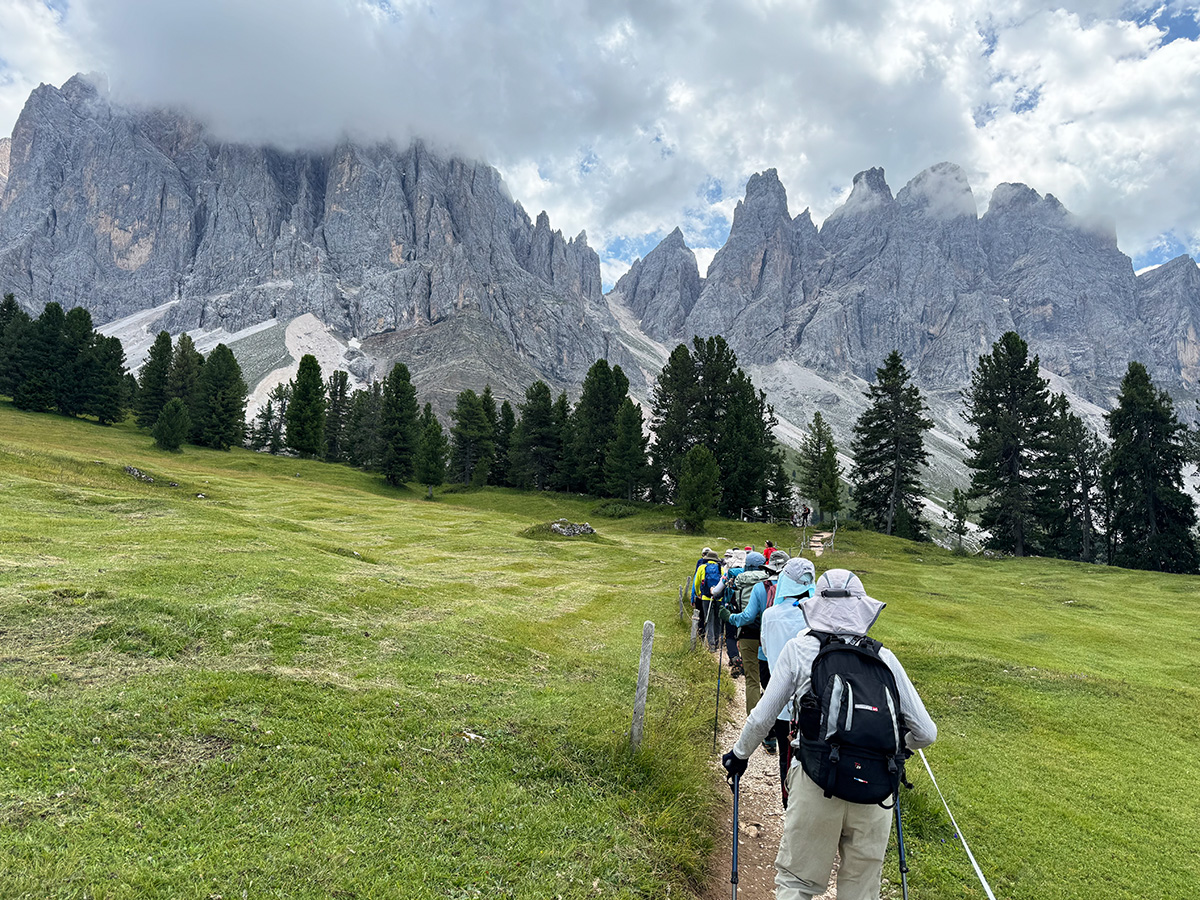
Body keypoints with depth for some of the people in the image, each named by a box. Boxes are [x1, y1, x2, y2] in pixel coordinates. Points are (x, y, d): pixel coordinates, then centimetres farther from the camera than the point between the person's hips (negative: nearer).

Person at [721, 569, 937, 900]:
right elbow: (925, 733, 5)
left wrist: (739, 754, 17)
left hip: (815, 783, -2)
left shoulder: (798, 649, -3)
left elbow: (762, 718, -1)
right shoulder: (883, 657, 1)